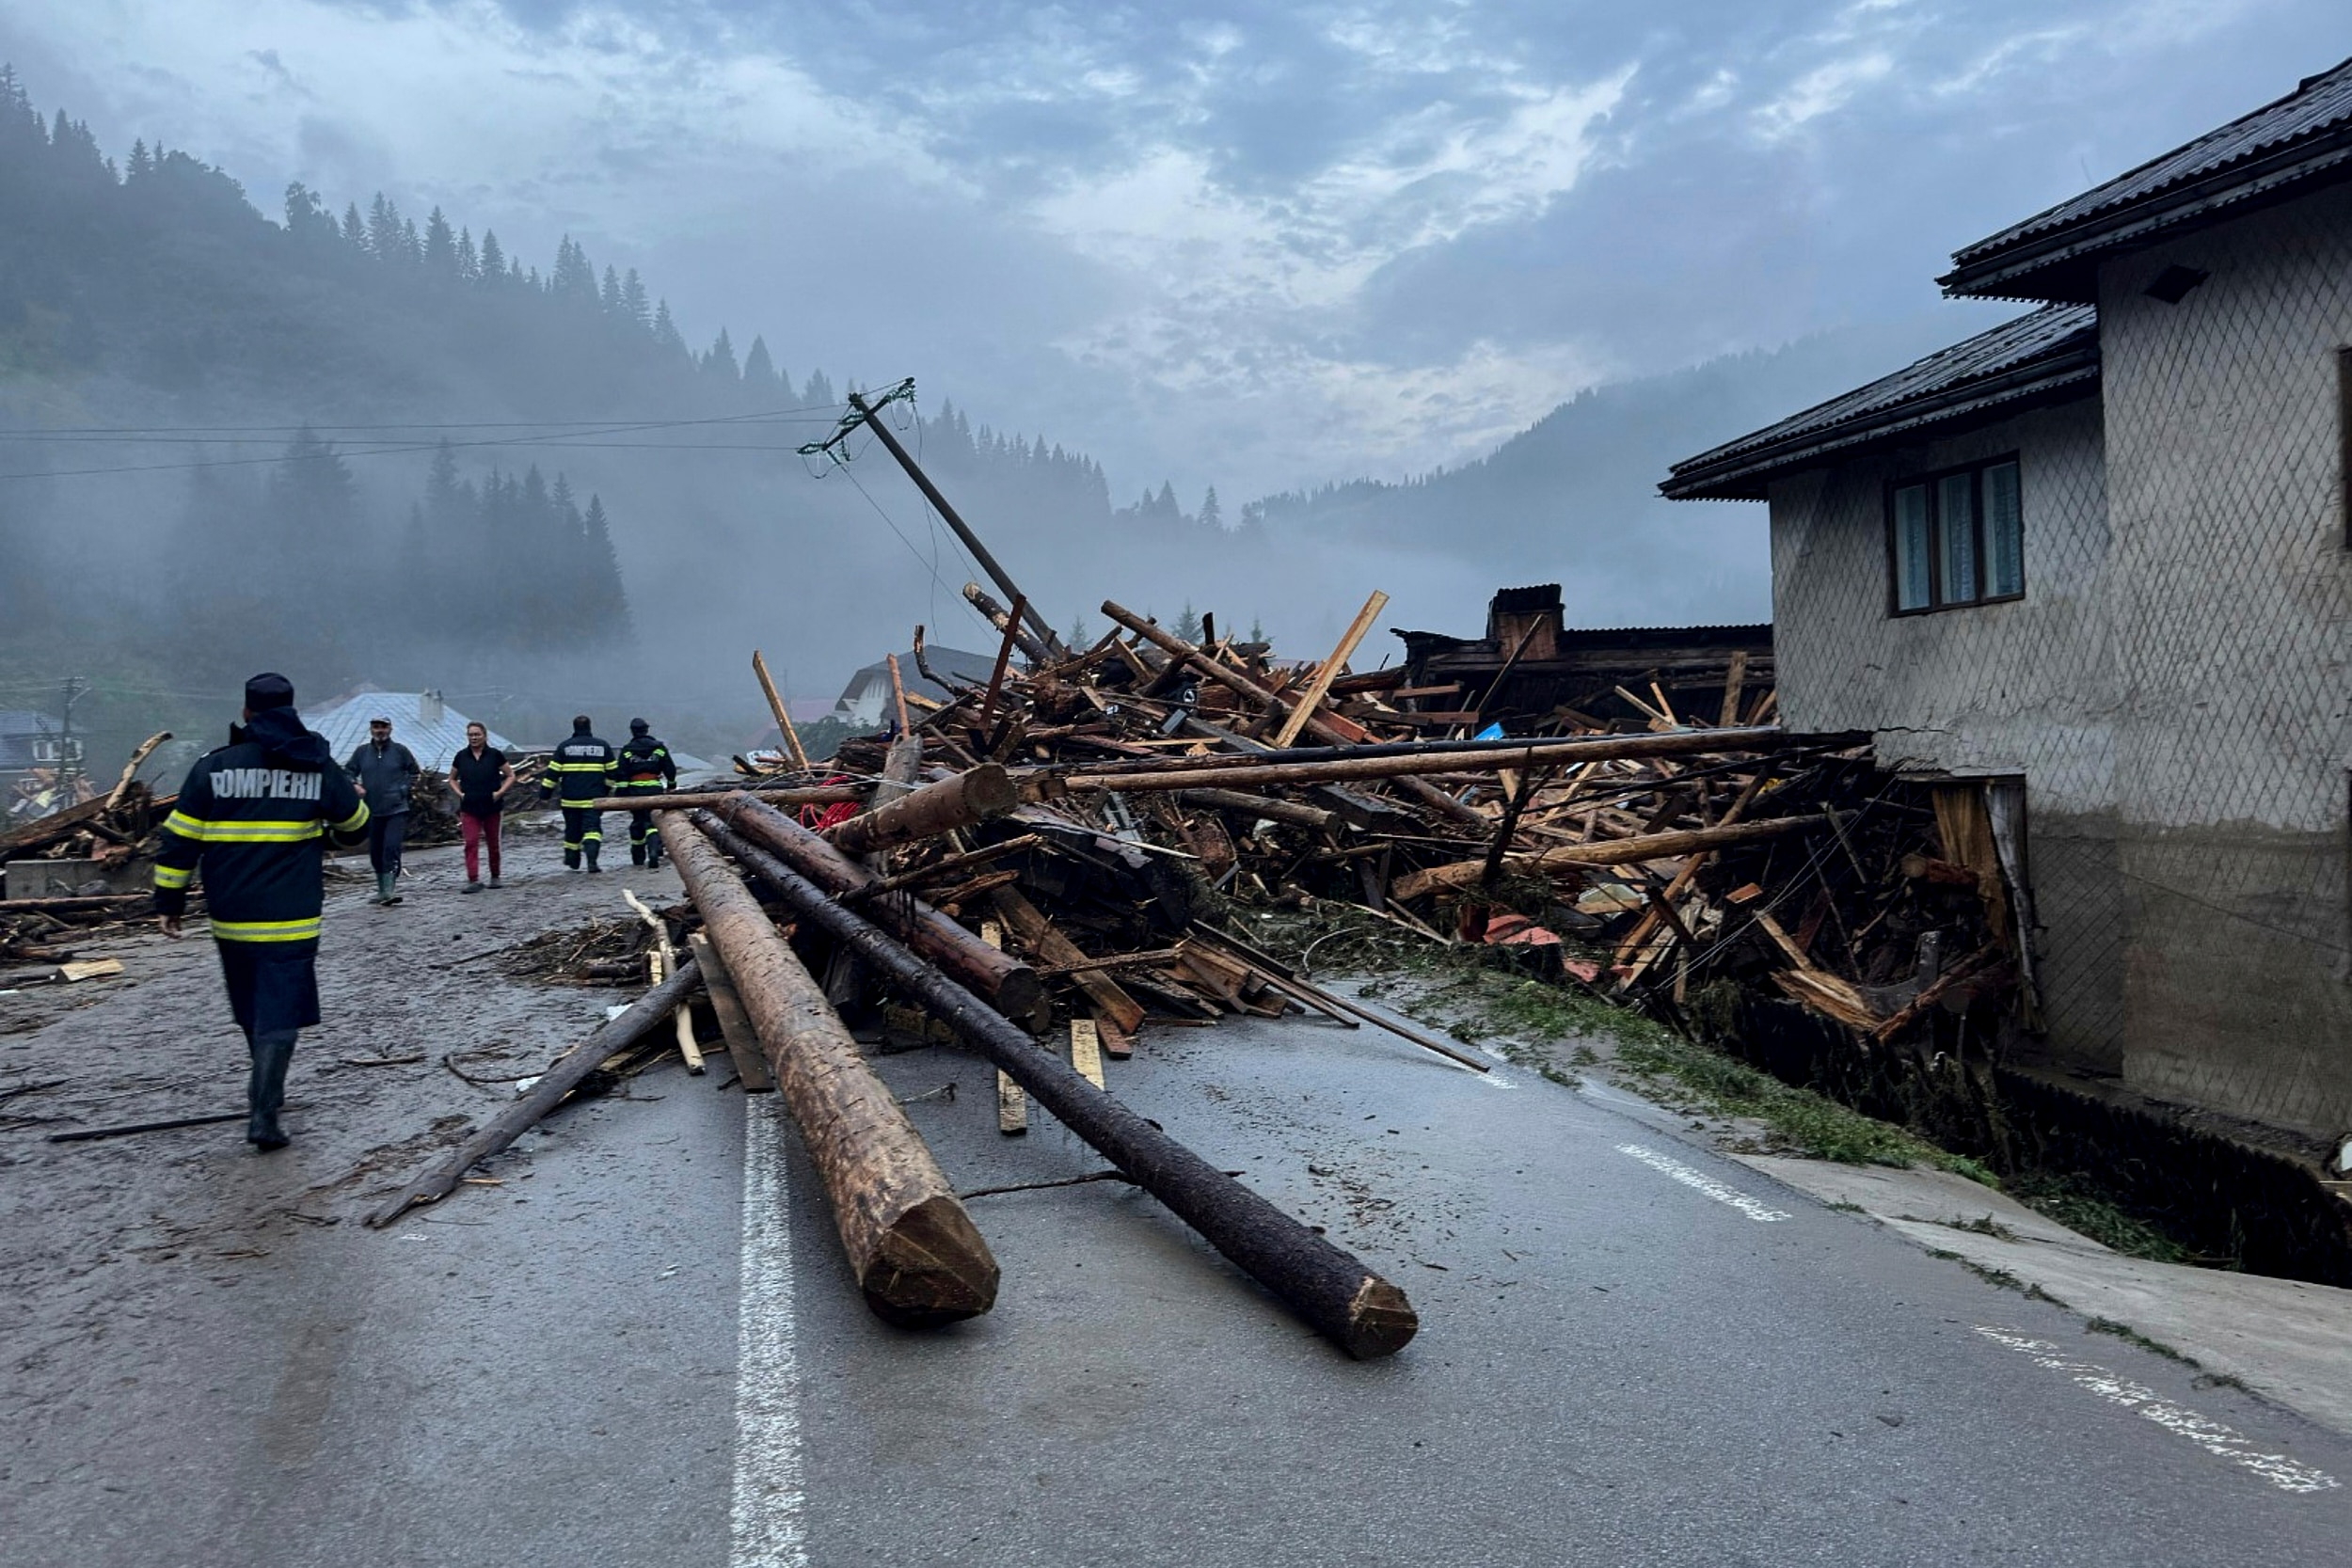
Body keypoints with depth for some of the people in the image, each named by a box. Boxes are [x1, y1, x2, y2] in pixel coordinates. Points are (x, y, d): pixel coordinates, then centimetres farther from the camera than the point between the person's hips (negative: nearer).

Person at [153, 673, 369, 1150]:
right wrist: (330, 836, 36)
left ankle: (267, 1090, 37)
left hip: (231, 919, 2)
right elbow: (356, 827, 13)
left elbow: (179, 841, -1)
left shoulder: (213, 768, -1)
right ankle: (263, 1115, -10)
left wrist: (169, 902, 8)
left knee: (251, 1011, 19)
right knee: (279, 1014, 0)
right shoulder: (318, 767, -1)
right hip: (292, 921, -2)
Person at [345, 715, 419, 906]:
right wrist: (355, 785, -6)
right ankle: (383, 890, 22)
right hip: (372, 811, 4)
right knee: (375, 852, 10)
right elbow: (348, 772, 13)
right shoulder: (361, 752, 6)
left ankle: (390, 888, -16)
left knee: (391, 847, -16)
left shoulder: (400, 751, 1)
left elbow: (414, 772, 10)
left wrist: (403, 789, -1)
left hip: (396, 810, -4)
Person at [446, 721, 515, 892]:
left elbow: (510, 776, 4)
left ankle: (495, 876, 26)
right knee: (471, 843, -10)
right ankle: (473, 880, -14)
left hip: (491, 807, -1)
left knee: (493, 843, 10)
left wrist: (500, 792, -10)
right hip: (469, 808, 1)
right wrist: (459, 794, -1)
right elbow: (452, 779, 17)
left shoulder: (495, 755, -1)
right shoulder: (461, 757, 5)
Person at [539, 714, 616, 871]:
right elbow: (611, 772, 9)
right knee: (593, 828, -5)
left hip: (570, 799, 1)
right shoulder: (602, 746, 4)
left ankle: (571, 863, 24)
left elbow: (553, 772, 2)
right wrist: (606, 789, 24)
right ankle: (592, 860, -24)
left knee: (572, 831, 14)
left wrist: (545, 792, 8)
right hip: (594, 798, -1)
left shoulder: (564, 747, 3)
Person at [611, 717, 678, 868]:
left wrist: (620, 794, -2)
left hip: (634, 790, 0)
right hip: (655, 789, 0)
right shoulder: (659, 748, 4)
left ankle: (638, 857, 26)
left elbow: (621, 775, -3)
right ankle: (654, 850, -26)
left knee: (638, 822, 15)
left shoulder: (627, 750, 1)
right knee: (652, 822, 0)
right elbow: (670, 769, 9)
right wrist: (671, 785, 25)